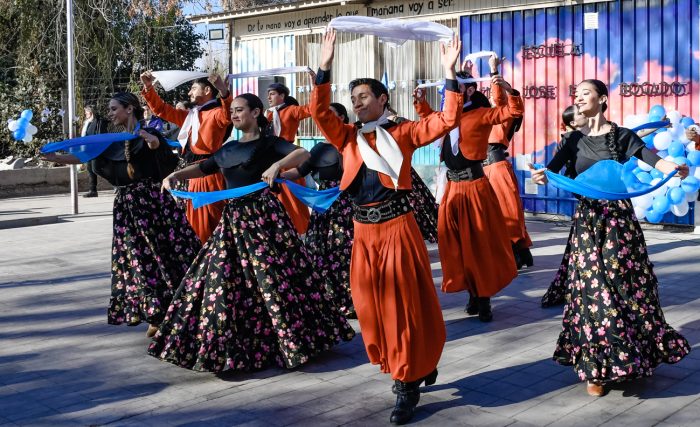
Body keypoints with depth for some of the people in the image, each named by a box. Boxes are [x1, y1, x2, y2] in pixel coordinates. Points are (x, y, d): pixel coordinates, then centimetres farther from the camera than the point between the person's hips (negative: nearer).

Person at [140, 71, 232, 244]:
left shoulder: (216, 113, -8)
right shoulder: (190, 115, 19)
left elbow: (228, 115, -32)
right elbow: (162, 109, 28)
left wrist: (224, 92, -48)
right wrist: (148, 88, 18)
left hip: (210, 174, -9)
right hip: (194, 175, 9)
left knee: (212, 224, -8)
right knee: (197, 223, 16)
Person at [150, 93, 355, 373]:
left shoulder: (268, 143, -2)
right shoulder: (228, 149, 19)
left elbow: (303, 154, -17)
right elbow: (203, 168, 31)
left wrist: (277, 165, -34)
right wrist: (175, 175, 15)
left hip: (263, 214, -7)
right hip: (233, 218, 7)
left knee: (274, 277, -7)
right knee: (225, 280, 6)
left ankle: (297, 339, 5)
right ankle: (227, 346, 18)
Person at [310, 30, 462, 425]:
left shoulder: (402, 133, 1)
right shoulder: (348, 136, 11)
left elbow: (448, 120, -7)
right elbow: (320, 112, -2)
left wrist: (450, 73, -12)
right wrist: (325, 67, -8)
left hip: (398, 227, -5)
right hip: (364, 230, 5)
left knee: (404, 303, -1)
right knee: (371, 304, 9)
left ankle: (408, 384, 10)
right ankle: (418, 366, 27)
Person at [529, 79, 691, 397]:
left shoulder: (622, 136, 1)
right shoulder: (574, 140, 8)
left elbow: (653, 159, -13)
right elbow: (553, 167, -9)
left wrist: (674, 168, -35)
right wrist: (542, 175, -32)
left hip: (619, 217, -2)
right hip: (587, 219, 2)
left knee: (626, 284, 2)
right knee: (593, 288, 0)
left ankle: (634, 355, 20)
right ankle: (597, 368, 7)